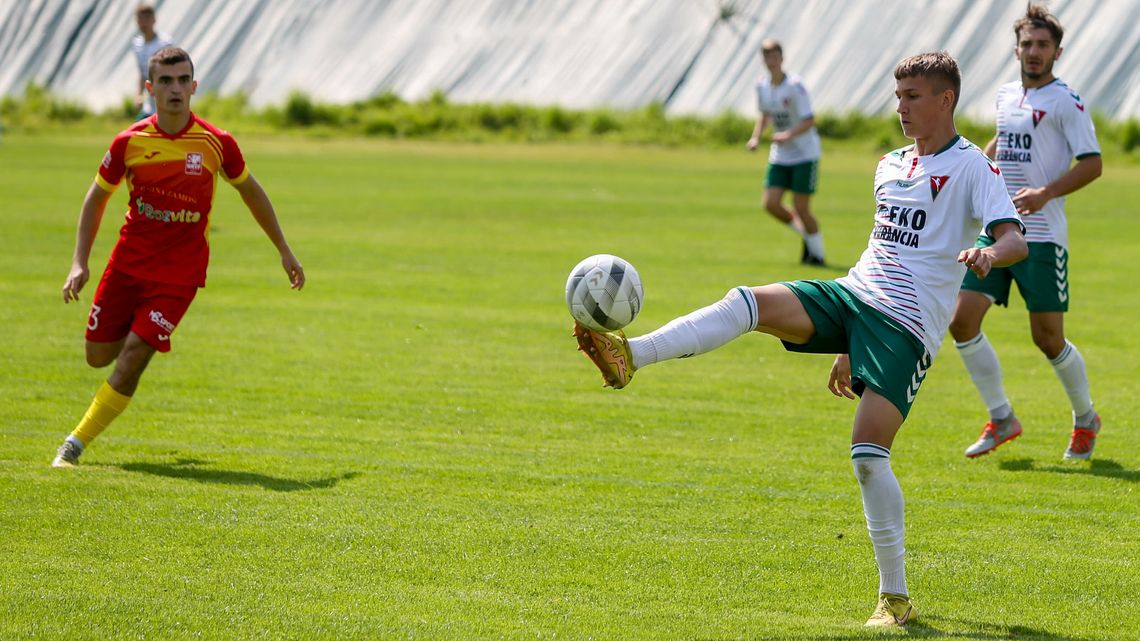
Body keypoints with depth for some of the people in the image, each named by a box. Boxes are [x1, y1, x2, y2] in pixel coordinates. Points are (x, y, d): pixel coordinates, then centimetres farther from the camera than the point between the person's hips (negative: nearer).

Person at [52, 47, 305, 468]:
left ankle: (75, 445, -3)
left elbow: (250, 191, 9)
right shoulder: (129, 142, -7)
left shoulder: (216, 144, -9)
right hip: (128, 261, 2)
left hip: (179, 272, -2)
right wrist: (80, 263, -3)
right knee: (98, 356, 9)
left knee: (131, 360, -13)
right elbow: (97, 197, 7)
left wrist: (284, 251, 14)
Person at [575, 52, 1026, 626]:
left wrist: (987, 254, -41)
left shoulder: (971, 167, -4)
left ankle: (895, 597, -5)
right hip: (853, 296, 7)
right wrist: (849, 347, 29)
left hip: (906, 324, -7)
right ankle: (628, 357, -32)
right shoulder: (890, 165, 19)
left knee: (868, 453, -16)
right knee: (748, 303, -18)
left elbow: (1015, 239, -16)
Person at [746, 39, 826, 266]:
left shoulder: (794, 85, -17)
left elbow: (809, 121, -20)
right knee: (770, 203, -6)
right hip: (780, 156, 6)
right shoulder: (762, 86, 2)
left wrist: (789, 135, -35)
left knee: (800, 207, -8)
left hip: (805, 153, -6)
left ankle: (818, 253, 11)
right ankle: (807, 236, 18)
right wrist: (755, 138, 7)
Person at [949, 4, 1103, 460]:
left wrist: (1046, 192, -25)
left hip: (1041, 237, -6)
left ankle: (1085, 418, 21)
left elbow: (1092, 164, -14)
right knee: (961, 320, -5)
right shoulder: (1006, 96, 13)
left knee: (1048, 338, -4)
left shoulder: (1066, 102, -7)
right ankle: (1001, 419, 7)